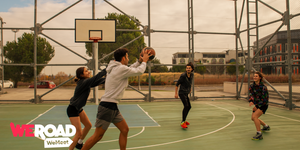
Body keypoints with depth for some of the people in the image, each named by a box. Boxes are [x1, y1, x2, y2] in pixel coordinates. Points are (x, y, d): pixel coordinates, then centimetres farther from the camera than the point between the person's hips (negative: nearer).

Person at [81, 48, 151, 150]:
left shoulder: (116, 68, 13)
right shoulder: (121, 69, -15)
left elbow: (130, 69, 29)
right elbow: (139, 71, -7)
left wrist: (139, 61, 20)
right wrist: (144, 61, 10)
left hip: (113, 107, 10)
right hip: (107, 107, -10)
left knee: (124, 129, 13)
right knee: (97, 136, -2)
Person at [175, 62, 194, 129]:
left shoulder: (191, 75, 0)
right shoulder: (183, 76, -20)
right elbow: (177, 84, -12)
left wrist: (190, 89, 26)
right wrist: (176, 93, -14)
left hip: (186, 93, 8)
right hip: (182, 93, -8)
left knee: (189, 107, 16)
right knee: (186, 106, -23)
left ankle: (184, 120, 32)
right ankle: (183, 122, -20)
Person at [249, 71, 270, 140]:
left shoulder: (263, 87, -22)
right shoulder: (252, 86, -4)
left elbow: (264, 99, -20)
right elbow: (251, 94, -12)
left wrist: (257, 106, -23)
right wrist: (251, 101, -33)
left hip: (263, 104, -8)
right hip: (257, 104, 8)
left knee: (254, 116, -26)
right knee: (253, 118, 19)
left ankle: (259, 134, -21)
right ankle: (266, 127, 44)